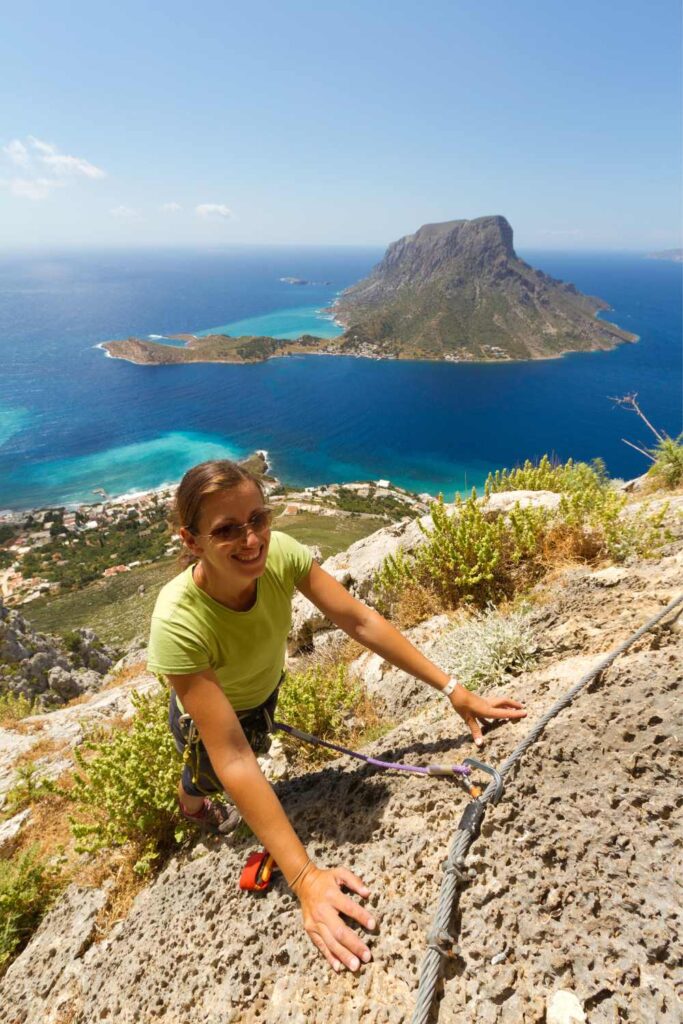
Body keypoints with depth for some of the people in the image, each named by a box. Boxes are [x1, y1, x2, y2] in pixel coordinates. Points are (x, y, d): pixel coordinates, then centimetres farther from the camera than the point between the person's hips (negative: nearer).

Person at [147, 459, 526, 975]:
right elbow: (231, 761, -43)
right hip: (205, 713, -4)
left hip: (264, 689, 4)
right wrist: (305, 877, -45)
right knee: (208, 779, 27)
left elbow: (361, 621, -29)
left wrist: (454, 689, -32)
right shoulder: (179, 623, -45)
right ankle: (190, 798, 67)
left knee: (258, 744, 35)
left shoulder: (280, 552, -34)